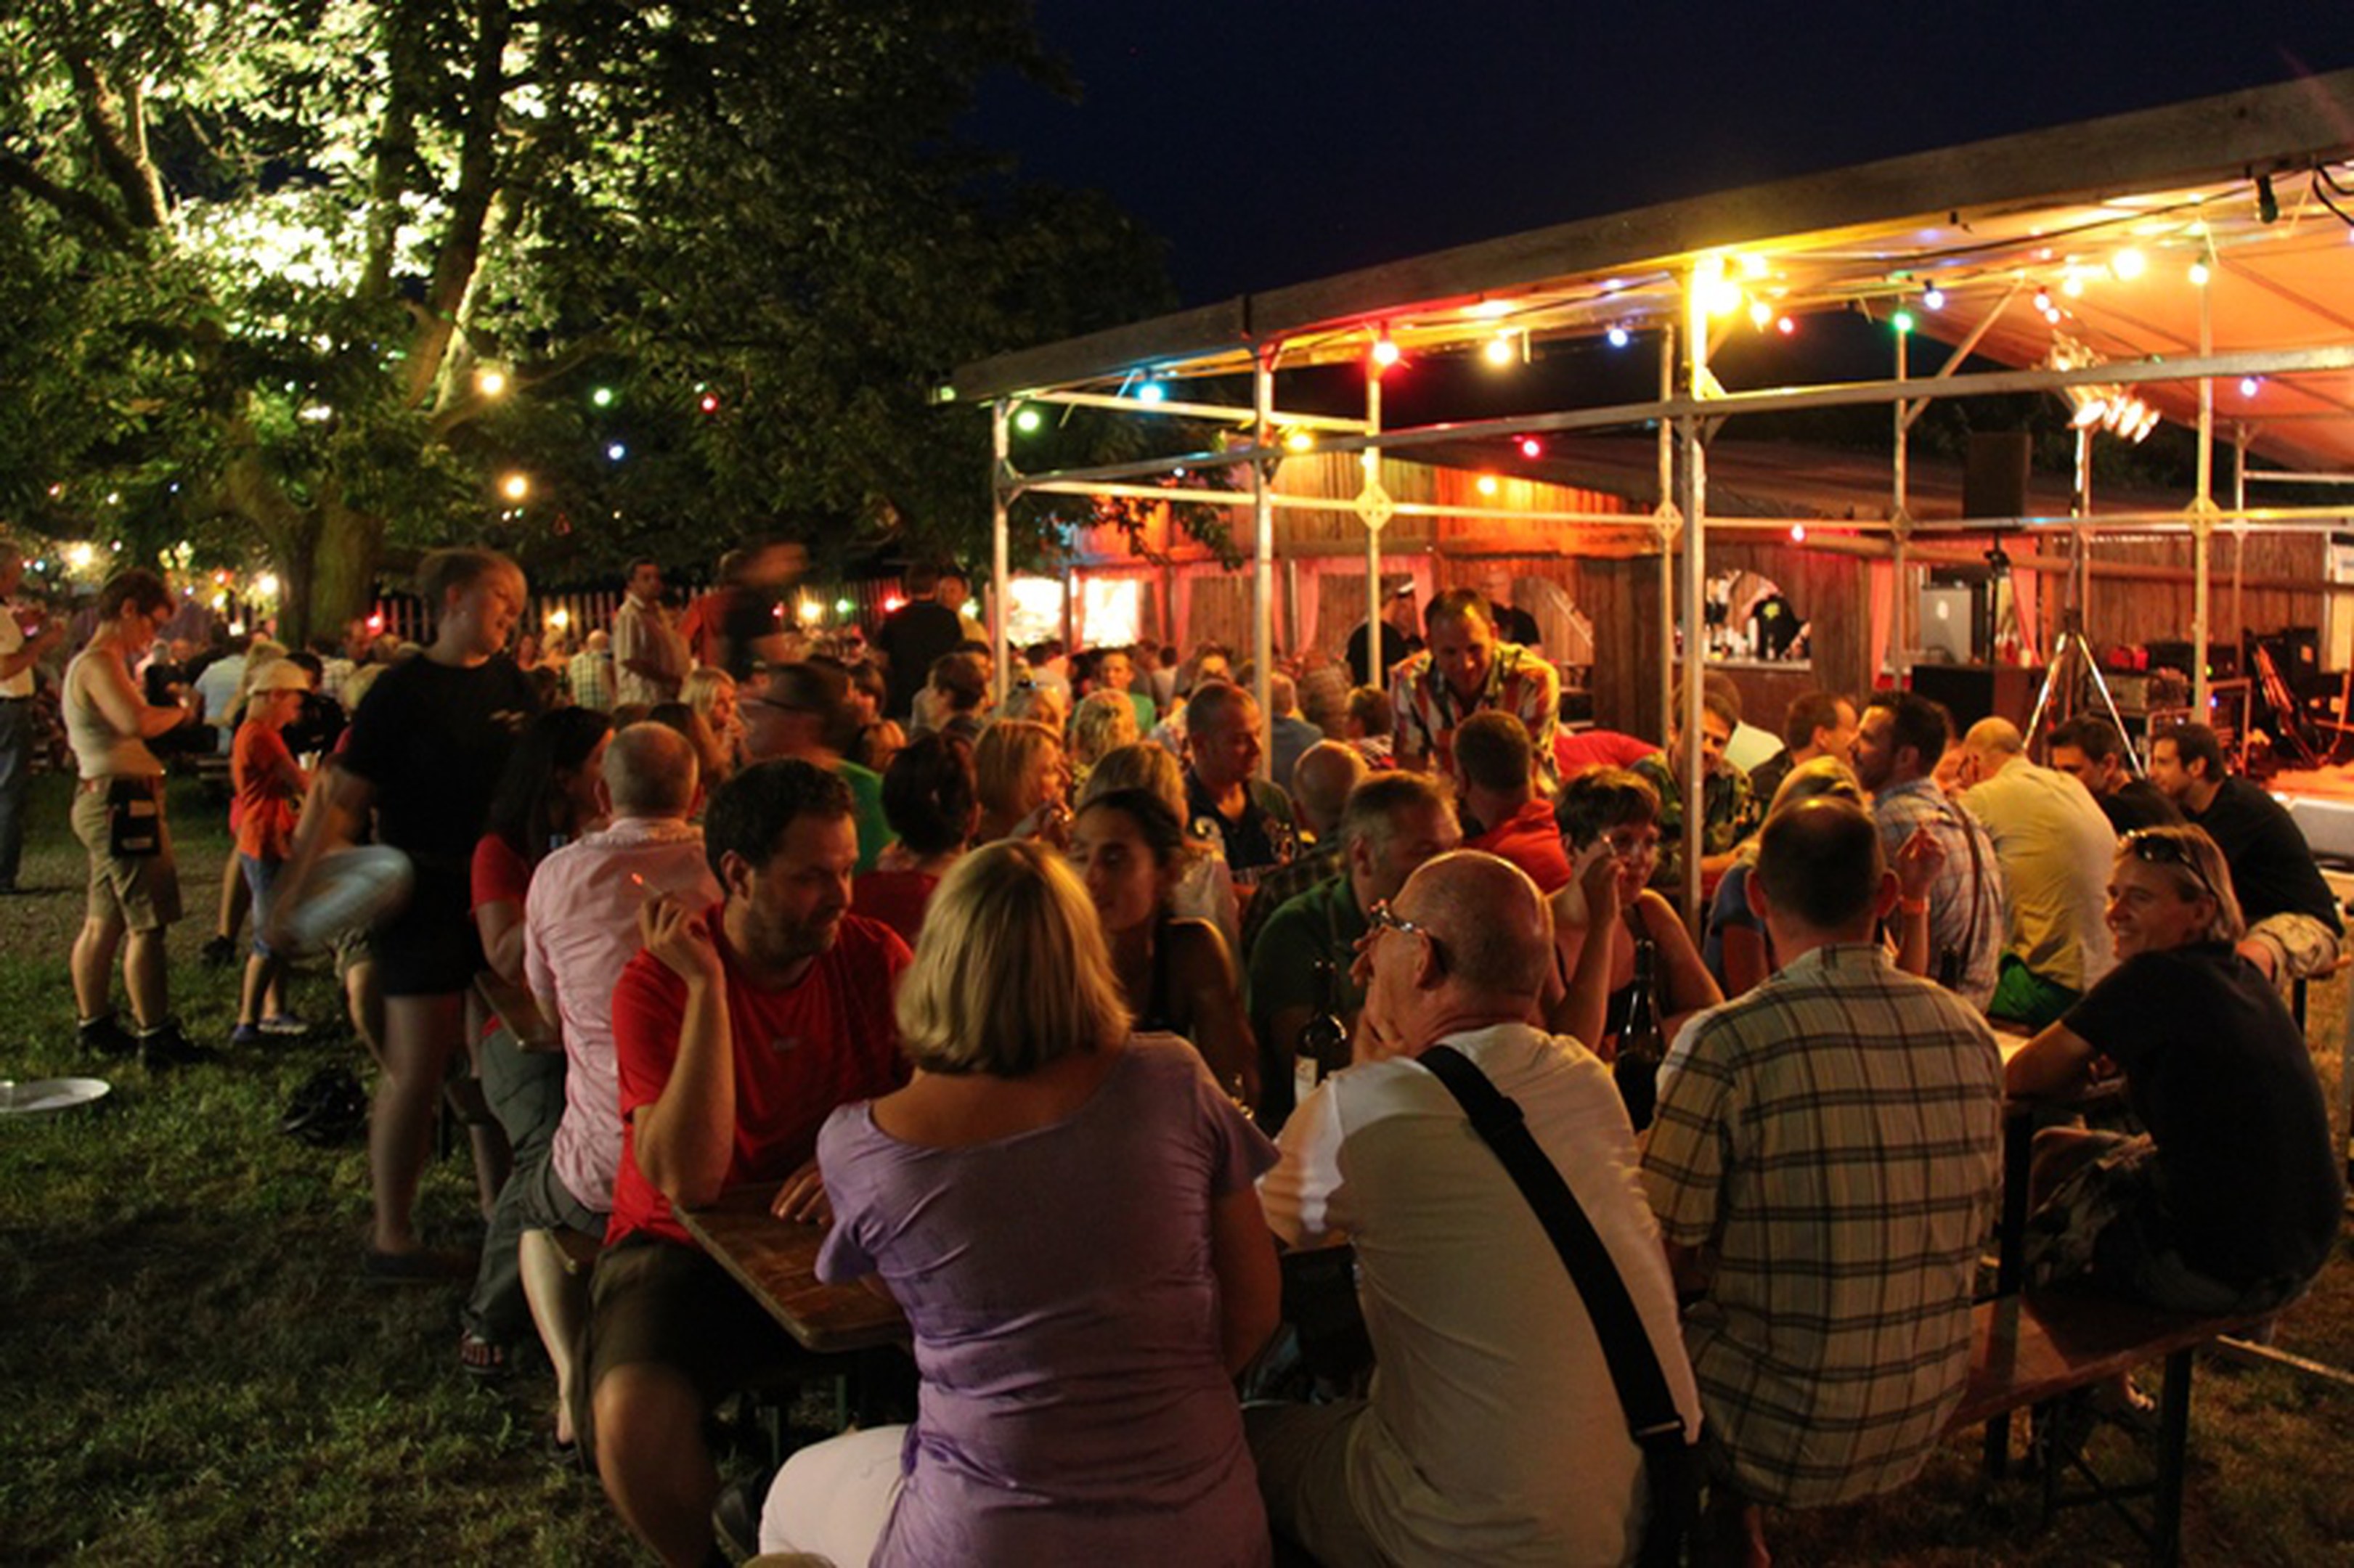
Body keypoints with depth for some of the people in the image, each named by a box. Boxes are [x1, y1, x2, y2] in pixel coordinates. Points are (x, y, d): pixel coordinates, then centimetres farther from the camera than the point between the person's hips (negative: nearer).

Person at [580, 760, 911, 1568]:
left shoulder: (876, 957, -5)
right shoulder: (655, 984, -14)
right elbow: (688, 1182, -25)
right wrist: (706, 987, -28)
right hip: (687, 1250, -2)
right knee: (632, 1421, -30)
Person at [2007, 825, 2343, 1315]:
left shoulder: (2156, 980, -22)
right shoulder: (2245, 975, 4)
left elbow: (2021, 1077, -17)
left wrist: (2081, 1064, 3)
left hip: (2223, 1271, -8)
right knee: (2053, 1147, 23)